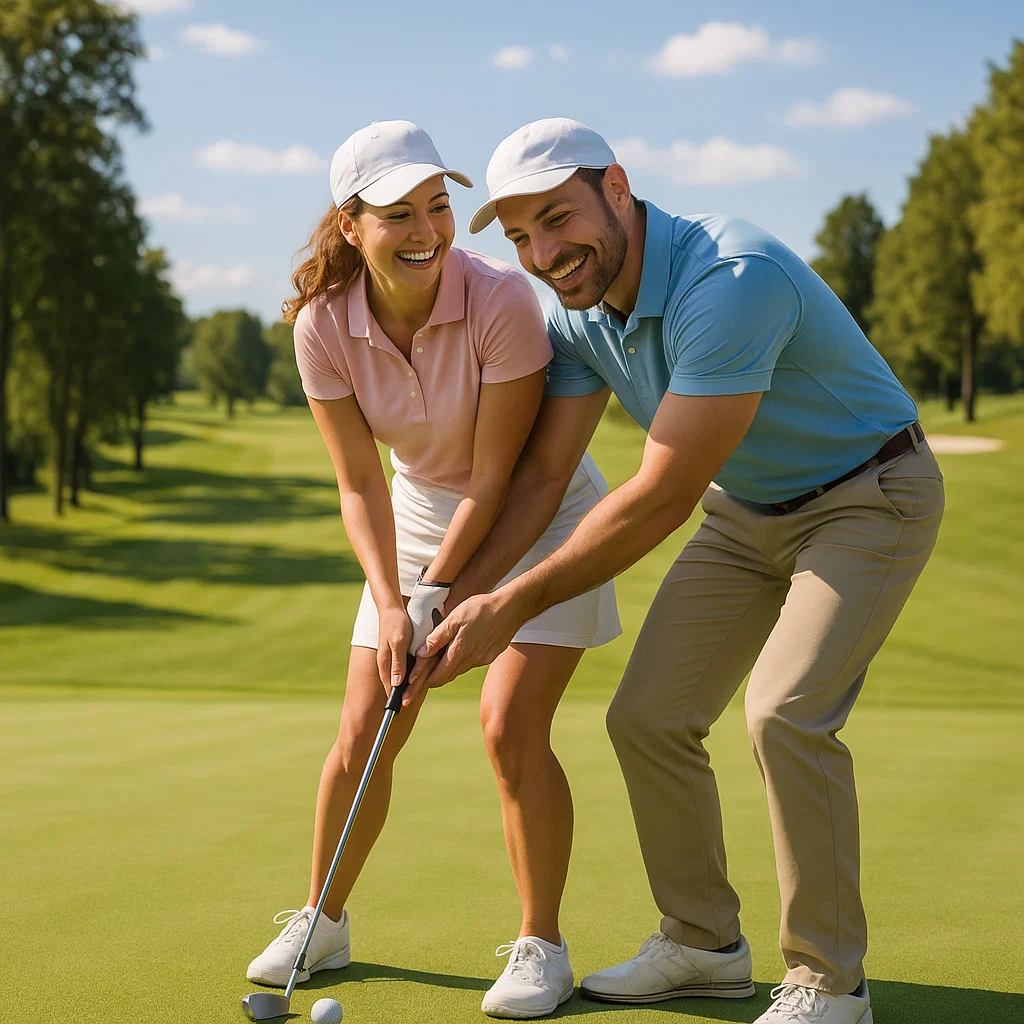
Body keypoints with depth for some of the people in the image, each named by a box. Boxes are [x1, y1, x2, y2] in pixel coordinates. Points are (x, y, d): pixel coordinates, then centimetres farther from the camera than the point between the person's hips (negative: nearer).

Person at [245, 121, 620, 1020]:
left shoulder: (503, 300, -29)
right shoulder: (324, 326, -18)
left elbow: (494, 479, -23)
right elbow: (360, 484, -10)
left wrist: (435, 592, -24)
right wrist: (390, 602, -21)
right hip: (421, 515, 4)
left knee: (510, 723, -17)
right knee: (362, 733, 1)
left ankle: (542, 945, 1)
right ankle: (322, 922, 23)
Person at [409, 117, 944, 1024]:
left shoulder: (731, 280, -35)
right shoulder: (578, 307, -8)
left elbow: (662, 498, -33)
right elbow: (542, 473, 1)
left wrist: (514, 607, -25)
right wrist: (460, 603, -10)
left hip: (869, 498, -8)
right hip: (747, 507, 8)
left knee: (786, 712, -24)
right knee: (647, 716, 2)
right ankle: (705, 944, 20)